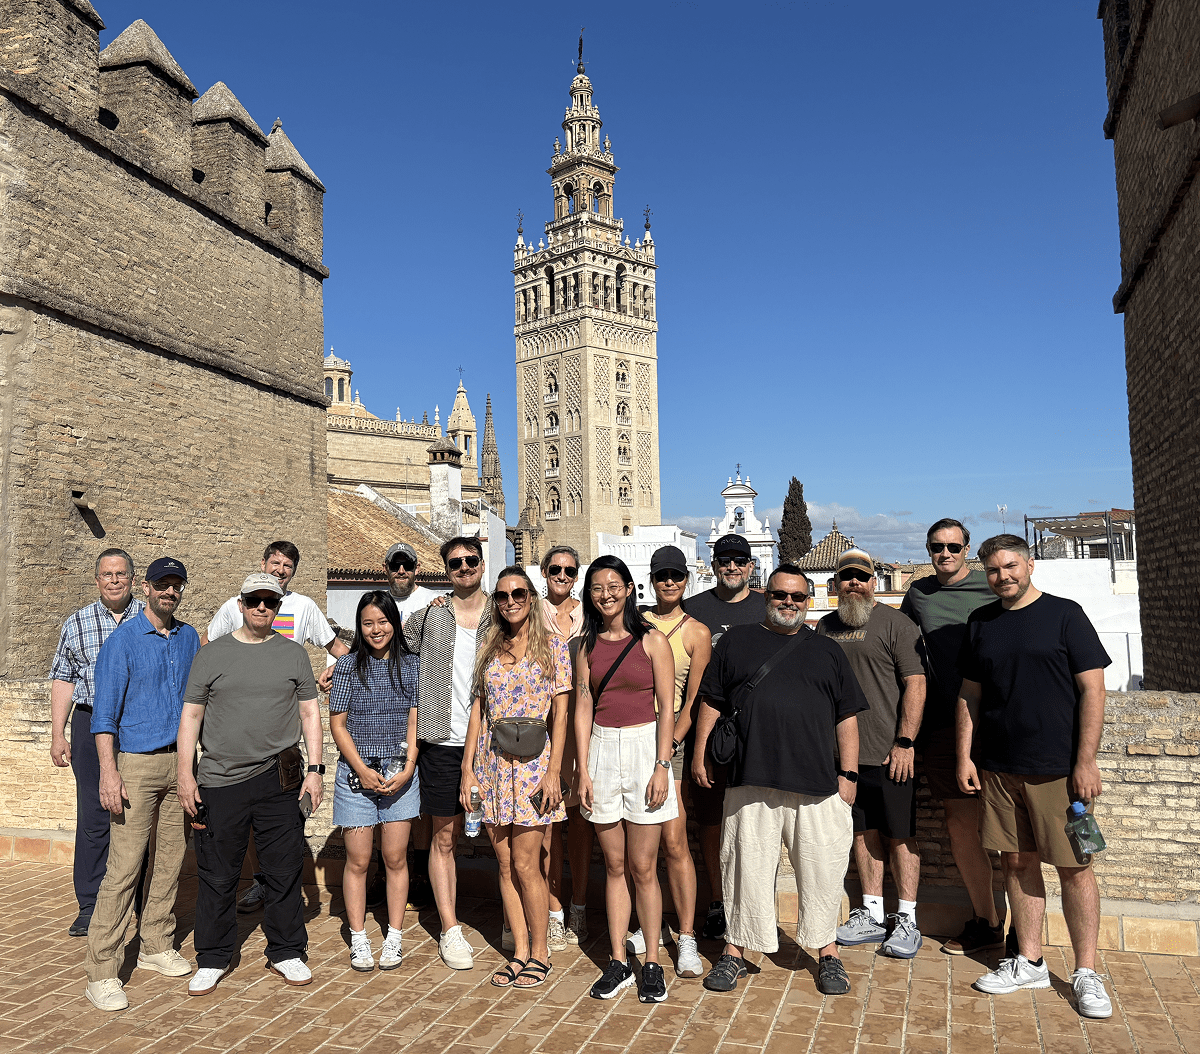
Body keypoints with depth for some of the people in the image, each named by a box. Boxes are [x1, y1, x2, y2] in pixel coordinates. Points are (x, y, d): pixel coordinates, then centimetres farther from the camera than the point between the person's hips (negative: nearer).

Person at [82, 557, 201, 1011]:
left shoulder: (189, 638, 10)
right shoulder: (123, 639, -5)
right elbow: (104, 710, -9)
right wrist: (108, 770, -17)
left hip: (179, 762, 5)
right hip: (137, 763, -5)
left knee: (170, 858, 11)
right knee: (124, 866, -7)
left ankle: (156, 947, 24)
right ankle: (101, 973, 0)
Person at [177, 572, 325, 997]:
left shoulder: (294, 654, 8)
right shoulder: (213, 653, 6)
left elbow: (309, 711, 8)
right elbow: (191, 714, 6)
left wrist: (315, 769, 1)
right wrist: (185, 773, -2)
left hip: (280, 779, 1)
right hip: (219, 781, 0)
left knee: (285, 870, 6)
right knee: (217, 875, 7)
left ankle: (285, 951, 22)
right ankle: (213, 958, 24)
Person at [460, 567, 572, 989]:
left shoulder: (552, 646, -1)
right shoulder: (489, 649, 10)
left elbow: (559, 714, -3)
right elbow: (478, 712, 11)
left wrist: (554, 771, -9)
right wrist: (467, 769, 6)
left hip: (532, 763, -4)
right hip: (491, 764, 4)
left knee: (525, 864, -3)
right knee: (505, 864, 8)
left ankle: (539, 952, 15)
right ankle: (520, 951, 21)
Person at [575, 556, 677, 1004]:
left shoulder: (652, 640, -3)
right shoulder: (588, 645, 7)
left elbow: (667, 708, -4)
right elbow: (583, 709, 6)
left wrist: (662, 766, -11)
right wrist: (583, 770, 1)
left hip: (644, 748, -3)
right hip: (602, 750, 3)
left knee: (642, 867, 2)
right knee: (614, 865, 10)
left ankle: (652, 964, 16)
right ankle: (619, 962, 21)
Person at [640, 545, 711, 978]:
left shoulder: (697, 632, 2)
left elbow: (694, 699, -1)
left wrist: (670, 744, -11)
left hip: (668, 736, -2)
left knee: (674, 841, -6)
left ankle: (687, 940, 4)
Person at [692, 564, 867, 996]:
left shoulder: (828, 651, 14)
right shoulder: (735, 642, 11)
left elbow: (847, 717, 12)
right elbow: (711, 703, 12)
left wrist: (848, 774, 5)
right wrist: (700, 752, 5)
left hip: (817, 785, 1)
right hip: (751, 782, -1)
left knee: (822, 869, 6)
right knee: (746, 867, 6)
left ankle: (827, 952, 23)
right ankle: (735, 951, 20)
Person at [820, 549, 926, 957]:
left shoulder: (894, 623, -6)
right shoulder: (825, 626, 12)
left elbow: (916, 683, -11)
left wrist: (905, 742, -16)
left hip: (889, 753, -5)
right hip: (843, 751, 5)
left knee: (900, 835, 3)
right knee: (863, 833, 12)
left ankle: (907, 921, 14)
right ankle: (872, 916, 23)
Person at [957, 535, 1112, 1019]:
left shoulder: (1064, 614, -3)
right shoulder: (981, 622, 9)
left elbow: (1092, 690, -6)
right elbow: (969, 694, 13)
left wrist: (1086, 761, -11)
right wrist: (964, 756, 7)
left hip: (1059, 768, -4)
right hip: (999, 768, 4)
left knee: (1074, 867, 1)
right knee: (1017, 862, 10)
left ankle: (1086, 973, 14)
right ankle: (1029, 963, 22)